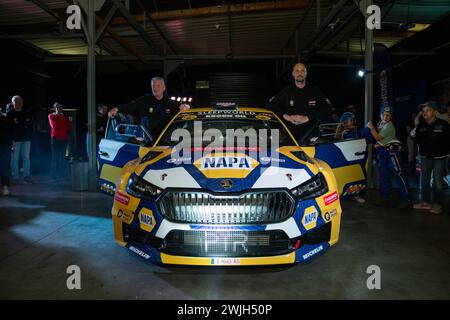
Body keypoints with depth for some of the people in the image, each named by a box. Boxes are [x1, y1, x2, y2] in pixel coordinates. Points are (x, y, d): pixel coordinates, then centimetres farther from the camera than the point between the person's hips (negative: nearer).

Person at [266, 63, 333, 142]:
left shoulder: (315, 91, 11)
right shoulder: (286, 92, 13)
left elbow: (327, 109, 0)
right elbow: (270, 105, 5)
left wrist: (307, 118, -11)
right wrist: (286, 116, -10)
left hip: (311, 132, 0)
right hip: (291, 133, 0)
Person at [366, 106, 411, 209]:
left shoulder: (389, 126, -14)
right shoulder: (380, 124, 13)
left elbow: (378, 138, -17)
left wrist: (372, 128, -17)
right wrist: (377, 144, 7)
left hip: (392, 150, -9)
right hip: (383, 150, 9)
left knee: (398, 173, -13)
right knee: (384, 174, 12)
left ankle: (406, 200, -12)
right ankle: (384, 197, 22)